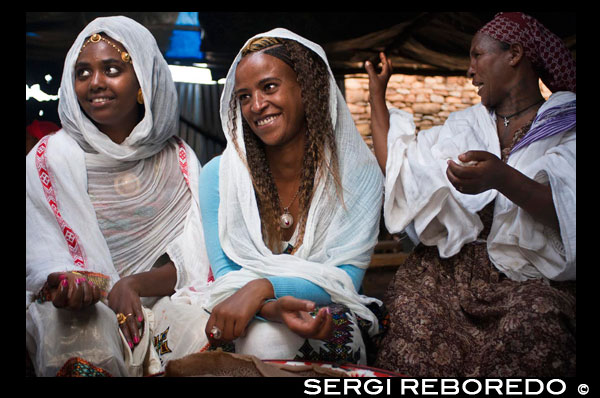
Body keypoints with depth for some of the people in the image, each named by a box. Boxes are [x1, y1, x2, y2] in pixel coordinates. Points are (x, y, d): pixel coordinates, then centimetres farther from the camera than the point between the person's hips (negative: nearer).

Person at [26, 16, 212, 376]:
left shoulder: (180, 160, 7)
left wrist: (133, 284, -19)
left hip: (161, 304, 1)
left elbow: (191, 263, 1)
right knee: (84, 336, -35)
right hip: (79, 308, -1)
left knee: (206, 332, -30)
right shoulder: (51, 158, 3)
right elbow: (42, 257, -3)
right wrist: (70, 285, -27)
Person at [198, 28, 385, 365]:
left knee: (276, 339, -34)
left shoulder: (359, 173, -5)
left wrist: (263, 288, -29)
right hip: (249, 318, 1)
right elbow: (226, 276, -6)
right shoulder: (218, 175, -3)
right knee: (262, 337, -35)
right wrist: (272, 308, -30)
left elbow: (347, 277, -12)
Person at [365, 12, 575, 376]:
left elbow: (565, 213, -14)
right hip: (455, 263, 3)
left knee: (535, 319, -35)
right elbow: (395, 165, 14)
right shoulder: (465, 124, 19)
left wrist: (502, 178, -32)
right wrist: (377, 94, 21)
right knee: (414, 306, -28)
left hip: (533, 275, -3)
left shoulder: (565, 126, 3)